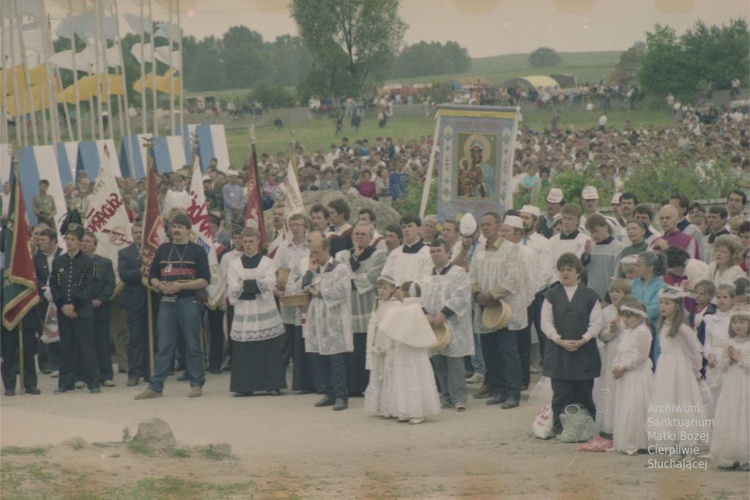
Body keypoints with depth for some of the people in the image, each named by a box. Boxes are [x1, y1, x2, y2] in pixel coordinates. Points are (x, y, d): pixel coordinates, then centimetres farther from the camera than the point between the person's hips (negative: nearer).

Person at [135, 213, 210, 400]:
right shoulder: (163, 249, 12)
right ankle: (155, 387, 0)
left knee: (192, 345, 1)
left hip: (189, 302, -3)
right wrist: (160, 285, -8)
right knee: (164, 346, 1)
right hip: (167, 302, 3)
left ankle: (197, 384, 9)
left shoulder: (197, 251, 1)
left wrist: (180, 286, -16)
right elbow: (152, 276, 14)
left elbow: (205, 280, -5)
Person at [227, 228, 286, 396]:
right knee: (243, 350, -2)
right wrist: (256, 284, -15)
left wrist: (245, 284, -18)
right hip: (243, 311, 1)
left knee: (269, 349, -4)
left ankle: (272, 385, 1)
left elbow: (269, 284, -9)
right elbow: (232, 288, 0)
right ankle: (244, 386, 3)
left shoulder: (267, 263, 6)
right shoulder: (235, 264, 11)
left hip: (264, 312, -1)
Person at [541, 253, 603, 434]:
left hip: (584, 351, 0)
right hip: (558, 351, 0)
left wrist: (582, 340, -12)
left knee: (585, 394, 3)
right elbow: (546, 322, 1)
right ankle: (560, 428, 4)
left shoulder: (589, 295, 4)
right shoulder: (552, 295, 6)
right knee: (561, 394, -1)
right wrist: (560, 340, -12)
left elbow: (596, 323, 1)